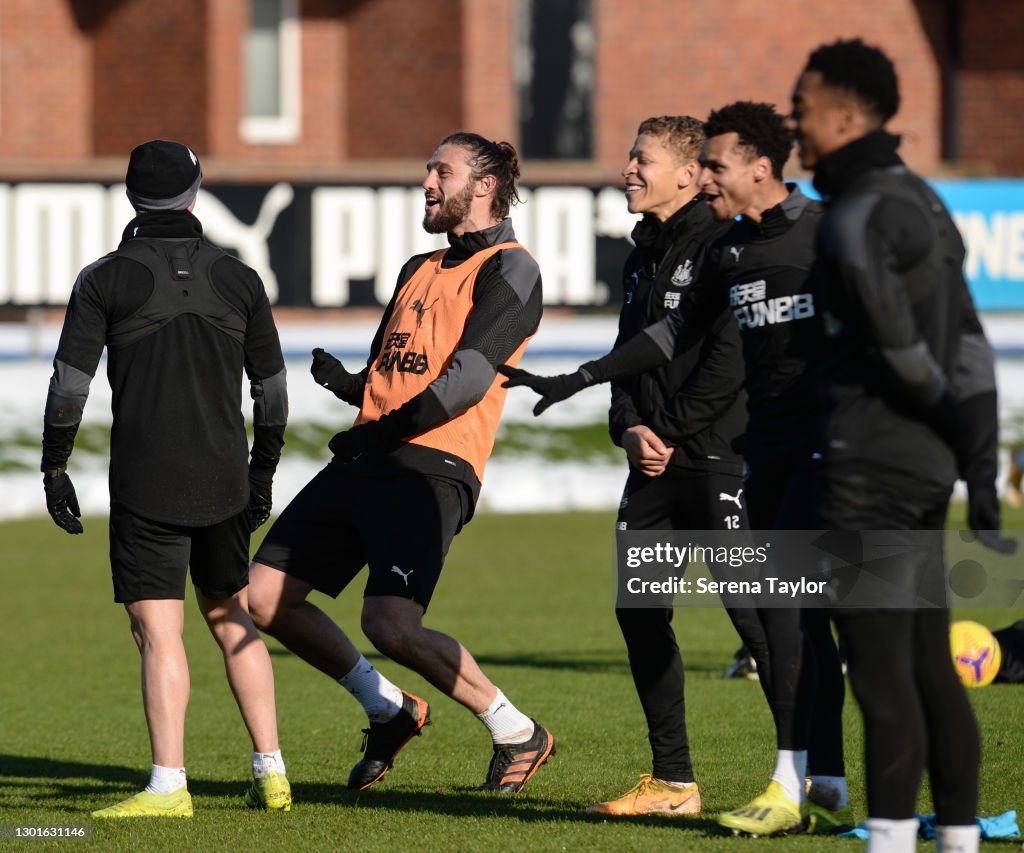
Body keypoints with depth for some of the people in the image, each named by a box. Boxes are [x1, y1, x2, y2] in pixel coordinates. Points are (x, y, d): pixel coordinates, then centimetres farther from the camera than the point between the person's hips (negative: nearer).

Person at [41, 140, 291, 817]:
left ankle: (169, 786, -13)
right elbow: (272, 389, 10)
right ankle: (271, 774, 14)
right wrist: (262, 474, 21)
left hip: (146, 483, -4)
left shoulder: (105, 279, -3)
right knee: (232, 620, 15)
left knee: (158, 631, -6)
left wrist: (55, 469, 3)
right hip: (224, 481, 4)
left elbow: (70, 385, -6)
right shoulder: (238, 279, 6)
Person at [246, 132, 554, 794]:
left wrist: (383, 431, -14)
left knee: (392, 624, -24)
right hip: (363, 463, 9)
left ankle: (518, 733, -3)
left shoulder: (509, 270, -2)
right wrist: (347, 383, 1)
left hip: (430, 466, -9)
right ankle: (389, 710, 18)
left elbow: (468, 378, -13)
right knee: (266, 596, 2)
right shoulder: (420, 269, 24)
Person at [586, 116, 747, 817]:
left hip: (716, 457, -9)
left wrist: (673, 431, -14)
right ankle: (672, 780, 15)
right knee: (637, 607, 7)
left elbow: (731, 358, -17)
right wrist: (629, 426, 1)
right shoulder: (644, 253, 17)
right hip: (655, 462, 9)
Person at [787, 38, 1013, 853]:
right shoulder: (922, 202, 16)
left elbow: (899, 346, -16)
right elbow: (970, 353, 14)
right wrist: (983, 474, 11)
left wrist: (947, 408, 3)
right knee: (930, 667, 10)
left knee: (880, 671, -9)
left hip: (870, 468, -9)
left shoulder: (858, 214, -13)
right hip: (926, 467, 9)